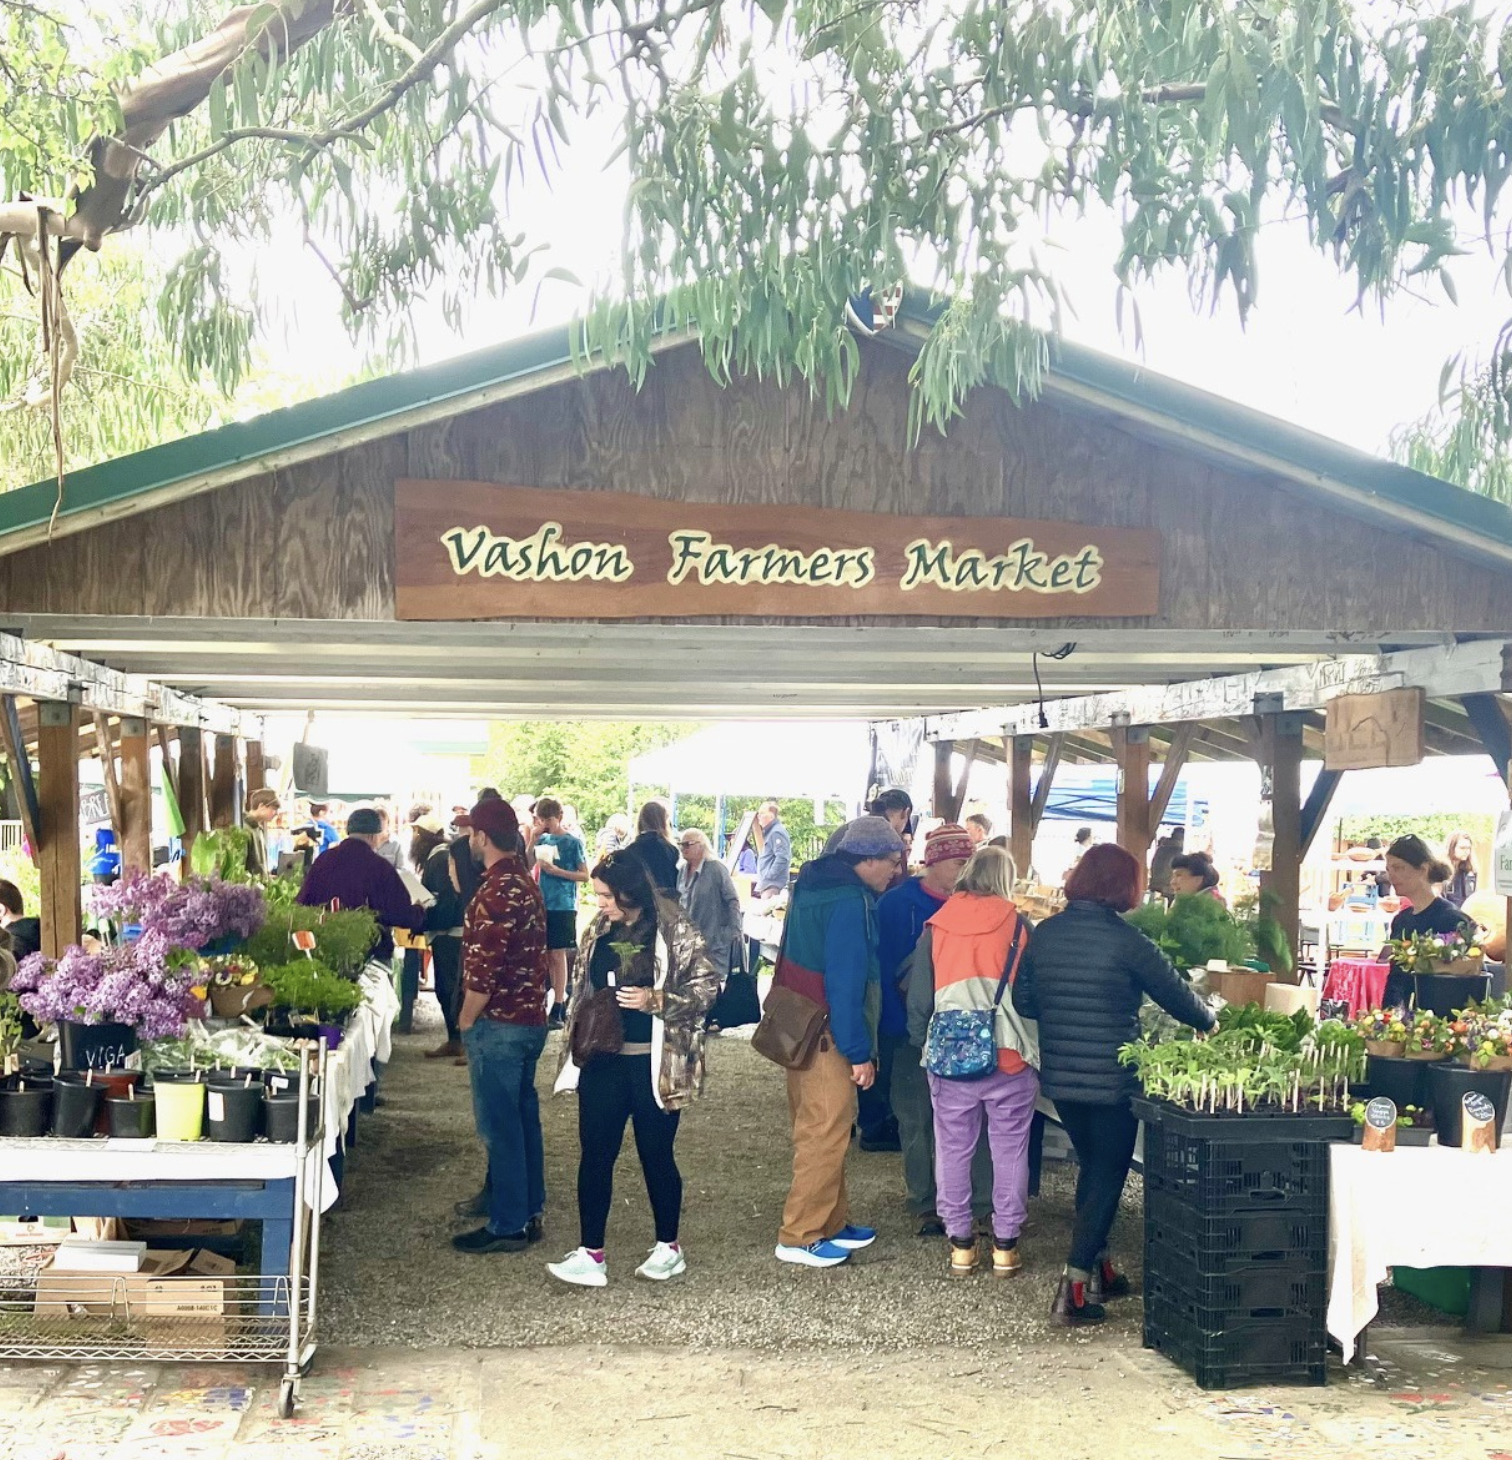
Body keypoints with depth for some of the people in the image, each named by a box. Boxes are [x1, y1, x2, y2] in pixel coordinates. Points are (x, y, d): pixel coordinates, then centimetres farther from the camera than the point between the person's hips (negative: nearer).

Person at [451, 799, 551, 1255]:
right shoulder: (525, 883, 11)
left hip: (499, 1024, -10)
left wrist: (466, 1020, -10)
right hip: (529, 1018, 10)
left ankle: (508, 1225, 4)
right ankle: (527, 1205, 28)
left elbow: (484, 968, -23)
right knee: (521, 1114, 17)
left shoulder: (496, 892, -21)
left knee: (499, 1123, -2)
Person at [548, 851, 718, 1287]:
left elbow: (706, 987, -9)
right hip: (603, 1060, 5)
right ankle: (590, 1254, 11)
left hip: (654, 1064, -5)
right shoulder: (599, 931, 6)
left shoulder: (674, 931, -11)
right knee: (595, 1155, 4)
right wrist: (578, 1028, 4)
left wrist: (656, 1000, -21)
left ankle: (669, 1248, 25)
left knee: (656, 1155, 8)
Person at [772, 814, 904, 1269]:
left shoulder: (812, 885, 11)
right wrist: (859, 1052, -18)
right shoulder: (849, 901, -19)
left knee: (819, 1129, 17)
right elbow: (845, 981, -22)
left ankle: (831, 1223, 27)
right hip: (826, 1036, -10)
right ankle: (799, 1237, 3)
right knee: (826, 1133, -3)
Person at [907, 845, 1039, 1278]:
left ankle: (960, 1244, 16)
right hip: (1010, 1059, -1)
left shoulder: (936, 927, 2)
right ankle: (1005, 1246, 13)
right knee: (1010, 1152, 9)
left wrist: (922, 1043, 18)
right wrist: (1036, 1047, 11)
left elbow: (918, 997, 6)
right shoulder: (1019, 926, -3)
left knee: (953, 1150, 11)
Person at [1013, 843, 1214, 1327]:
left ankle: (1098, 1269, 31)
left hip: (1060, 1077, 5)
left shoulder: (1043, 933, -1)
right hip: (1112, 1080, -5)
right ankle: (1074, 1289, 1)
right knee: (1107, 1176, 6)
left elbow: (1024, 1002, 5)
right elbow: (1177, 996, -6)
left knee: (1092, 1168, 22)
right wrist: (1209, 1022, 14)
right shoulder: (1125, 941, -14)